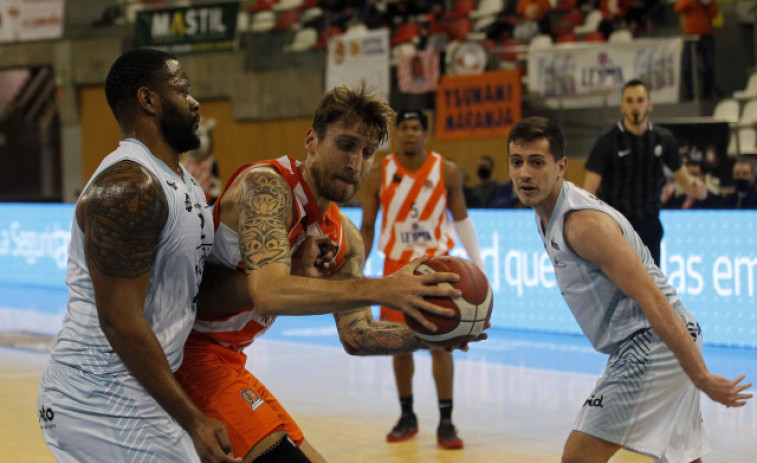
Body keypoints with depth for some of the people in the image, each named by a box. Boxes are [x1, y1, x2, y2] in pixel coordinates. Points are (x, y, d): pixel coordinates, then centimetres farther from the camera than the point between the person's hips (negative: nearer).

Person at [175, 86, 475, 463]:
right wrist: (382, 290, -42)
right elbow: (269, 294, -35)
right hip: (186, 350, -10)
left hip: (225, 358, 10)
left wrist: (428, 337, -13)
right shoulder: (267, 185, -21)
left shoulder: (344, 240, 7)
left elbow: (355, 335, 6)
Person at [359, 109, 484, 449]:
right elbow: (366, 228, 3)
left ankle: (446, 422, -1)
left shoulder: (447, 172, -5)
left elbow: (462, 220, 4)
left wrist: (477, 265, 0)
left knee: (440, 343, -7)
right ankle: (407, 417, 21)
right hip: (397, 268, 1)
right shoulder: (379, 175, -4)